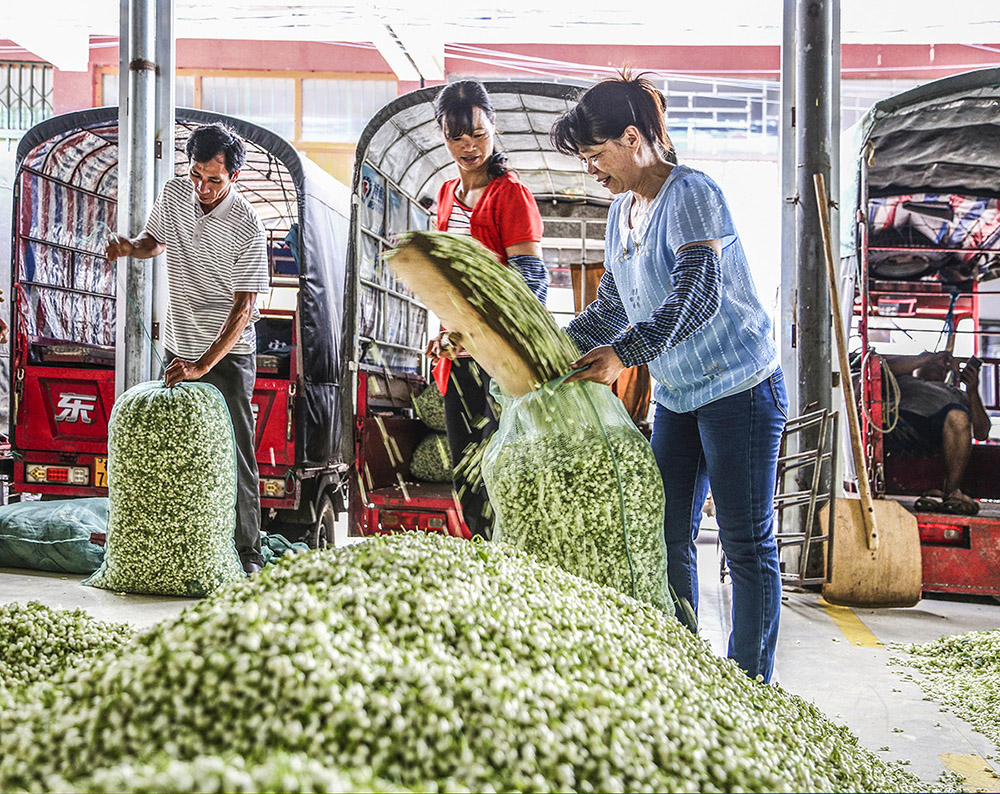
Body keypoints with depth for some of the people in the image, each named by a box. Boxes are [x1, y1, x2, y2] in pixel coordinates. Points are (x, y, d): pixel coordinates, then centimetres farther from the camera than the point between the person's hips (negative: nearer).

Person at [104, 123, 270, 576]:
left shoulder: (247, 227, -19)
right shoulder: (175, 193, -1)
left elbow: (244, 307, -22)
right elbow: (156, 239, 21)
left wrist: (203, 365, -28)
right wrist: (130, 247, -4)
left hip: (228, 355, -6)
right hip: (178, 349, 6)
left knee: (234, 454, -5)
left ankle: (248, 553, 4)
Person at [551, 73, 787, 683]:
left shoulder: (690, 193, -14)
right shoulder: (622, 209, 12)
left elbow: (698, 294, -27)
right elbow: (612, 308, 17)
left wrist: (623, 353, -34)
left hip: (740, 389, -9)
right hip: (676, 397, 9)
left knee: (747, 545, 0)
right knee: (666, 537, 10)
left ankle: (751, 686, 11)